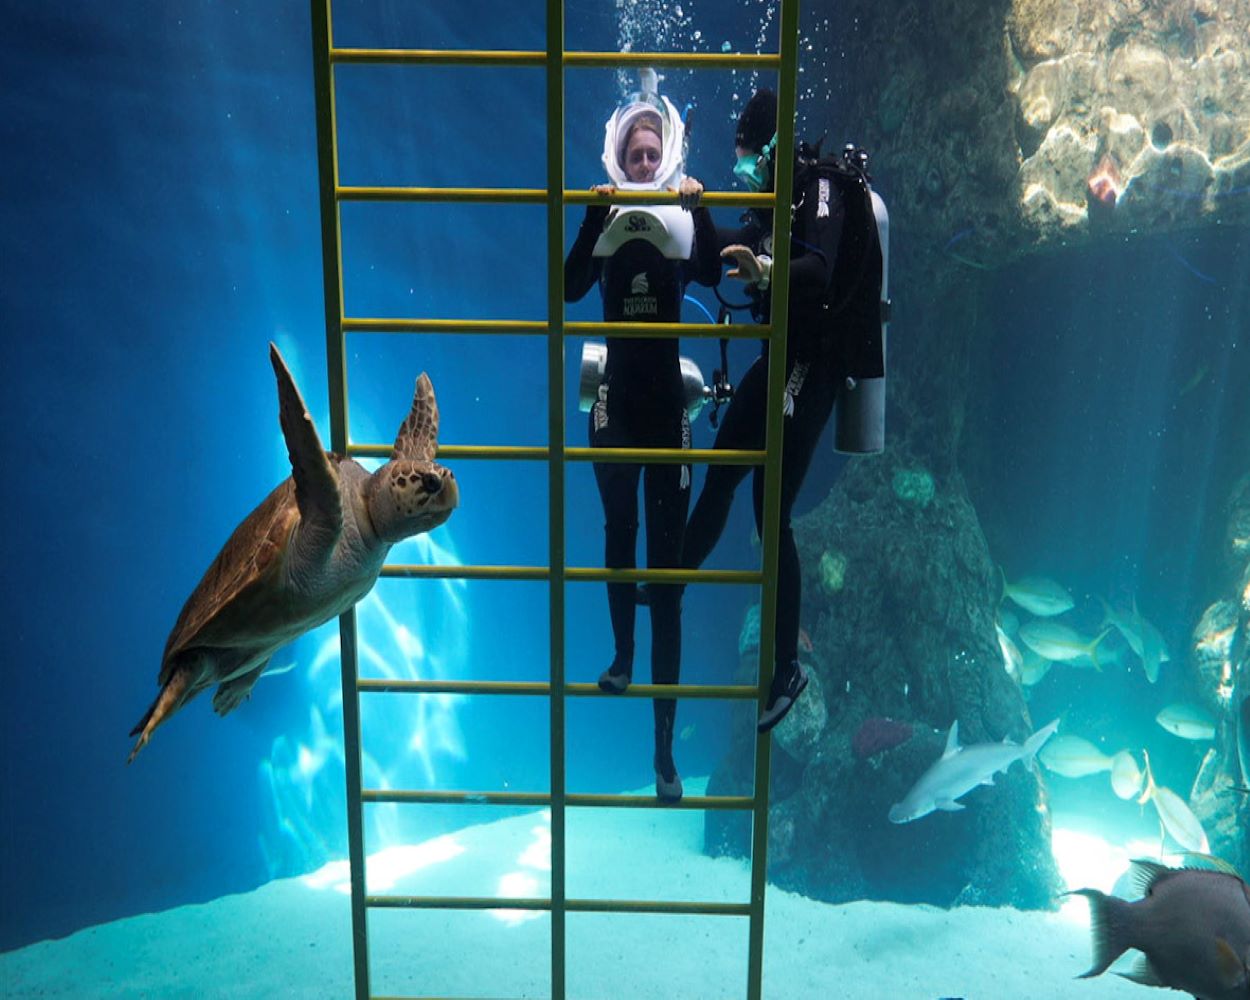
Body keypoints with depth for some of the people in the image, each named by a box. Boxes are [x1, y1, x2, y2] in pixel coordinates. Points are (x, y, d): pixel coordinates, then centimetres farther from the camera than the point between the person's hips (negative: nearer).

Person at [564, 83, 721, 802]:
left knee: (667, 566, -3)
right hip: (617, 405, 2)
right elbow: (570, 288, -17)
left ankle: (665, 747, 2)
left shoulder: (682, 223, 0)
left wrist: (700, 210, -32)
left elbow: (712, 273, -20)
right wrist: (594, 219, -26)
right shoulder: (608, 225, 1)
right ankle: (622, 656, 44)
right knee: (620, 535, 19)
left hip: (669, 409, -1)